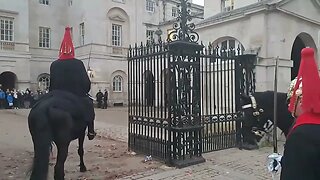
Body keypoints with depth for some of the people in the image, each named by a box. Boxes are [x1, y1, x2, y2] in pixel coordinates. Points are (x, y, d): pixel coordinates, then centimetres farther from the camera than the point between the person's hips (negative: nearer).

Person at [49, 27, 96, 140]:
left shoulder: (54, 65, 0)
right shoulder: (79, 64, -4)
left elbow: (52, 83, 3)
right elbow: (87, 83, -2)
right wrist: (84, 92, 16)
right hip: (77, 97, -1)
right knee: (89, 103, 22)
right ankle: (90, 131, 17)